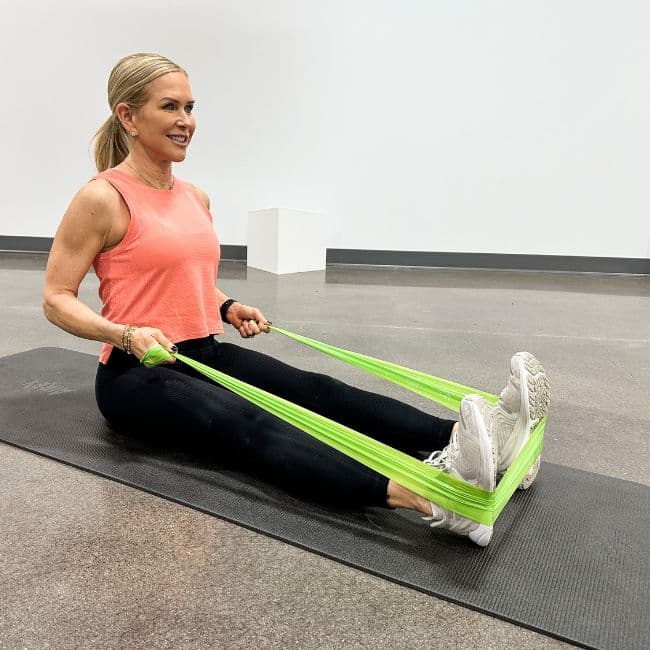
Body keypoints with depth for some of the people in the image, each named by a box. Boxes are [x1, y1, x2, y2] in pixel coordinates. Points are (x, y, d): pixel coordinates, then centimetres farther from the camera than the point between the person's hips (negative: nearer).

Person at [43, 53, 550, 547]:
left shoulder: (196, 198, 10)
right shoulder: (102, 199, -10)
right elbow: (57, 299, -7)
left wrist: (229, 308, 3)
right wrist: (126, 334, -24)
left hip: (205, 353, 6)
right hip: (136, 375, -6)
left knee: (315, 391, -19)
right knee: (248, 424, -35)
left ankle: (474, 439, -33)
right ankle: (424, 499, -56)